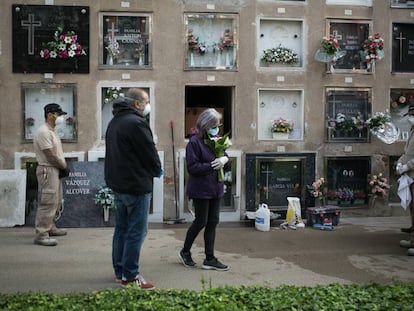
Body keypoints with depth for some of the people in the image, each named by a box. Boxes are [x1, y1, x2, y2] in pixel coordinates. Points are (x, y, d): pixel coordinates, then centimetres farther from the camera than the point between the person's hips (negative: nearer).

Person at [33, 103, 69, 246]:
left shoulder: (51, 131, 16)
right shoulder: (43, 131, -16)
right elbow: (50, 155, -19)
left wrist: (63, 166, 4)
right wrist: (64, 166, -8)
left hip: (55, 170, 10)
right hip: (47, 170, -10)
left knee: (55, 202, 17)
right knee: (47, 203, -10)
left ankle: (50, 228, 28)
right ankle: (41, 235, -8)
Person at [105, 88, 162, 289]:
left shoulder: (114, 122, 14)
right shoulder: (136, 123, -18)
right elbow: (149, 152, -17)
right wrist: (157, 170, 3)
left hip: (117, 183, 10)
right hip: (136, 185, -10)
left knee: (121, 229, 16)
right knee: (136, 232, -3)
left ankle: (119, 271, 25)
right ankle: (130, 276, 1)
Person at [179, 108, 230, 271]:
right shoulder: (195, 141, -12)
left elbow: (227, 166, 14)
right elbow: (192, 167, -17)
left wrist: (225, 159, -9)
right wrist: (212, 166, -21)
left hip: (215, 189, 7)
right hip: (200, 189, -7)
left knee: (213, 222, 8)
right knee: (201, 221, 1)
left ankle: (209, 259, 16)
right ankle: (185, 251, 23)